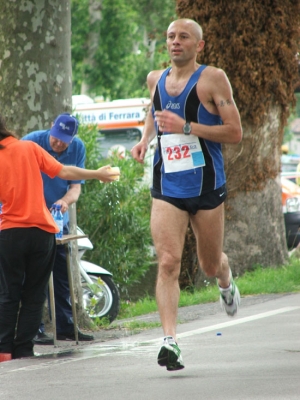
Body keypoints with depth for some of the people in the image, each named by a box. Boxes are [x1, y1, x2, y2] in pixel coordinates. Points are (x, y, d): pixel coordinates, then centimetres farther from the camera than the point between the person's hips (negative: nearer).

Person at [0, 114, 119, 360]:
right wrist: (97, 174, 5)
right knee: (33, 296, 7)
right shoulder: (30, 148, -2)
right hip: (42, 231, 1)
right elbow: (63, 172, -5)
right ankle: (23, 349, 4)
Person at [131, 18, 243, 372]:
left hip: (207, 187, -2)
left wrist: (186, 127, -20)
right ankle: (169, 340, -21)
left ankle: (226, 281, 50)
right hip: (167, 189, 2)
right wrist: (144, 139, 12)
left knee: (210, 265, 13)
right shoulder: (156, 79, 8)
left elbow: (235, 132, -12)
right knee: (168, 262, -15)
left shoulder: (212, 79, -7)